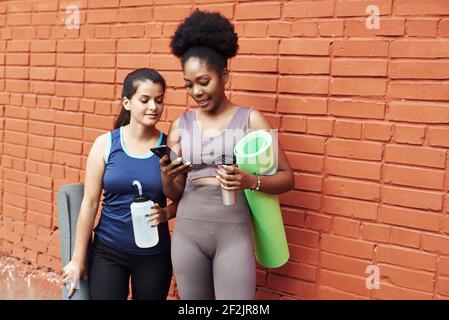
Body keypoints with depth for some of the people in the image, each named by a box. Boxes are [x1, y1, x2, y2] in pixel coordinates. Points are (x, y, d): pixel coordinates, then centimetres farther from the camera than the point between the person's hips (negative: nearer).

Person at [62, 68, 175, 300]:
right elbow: (89, 204, -4)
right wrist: (78, 259, -2)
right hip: (108, 251, 0)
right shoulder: (105, 144, -6)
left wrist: (165, 213, -17)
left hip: (155, 254, 1)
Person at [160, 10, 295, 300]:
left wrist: (250, 181, -19)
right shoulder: (181, 125, 7)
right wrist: (166, 176, -11)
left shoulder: (250, 119, -1)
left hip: (234, 232, -3)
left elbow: (286, 177, 0)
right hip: (187, 231, 3)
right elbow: (174, 194, 11)